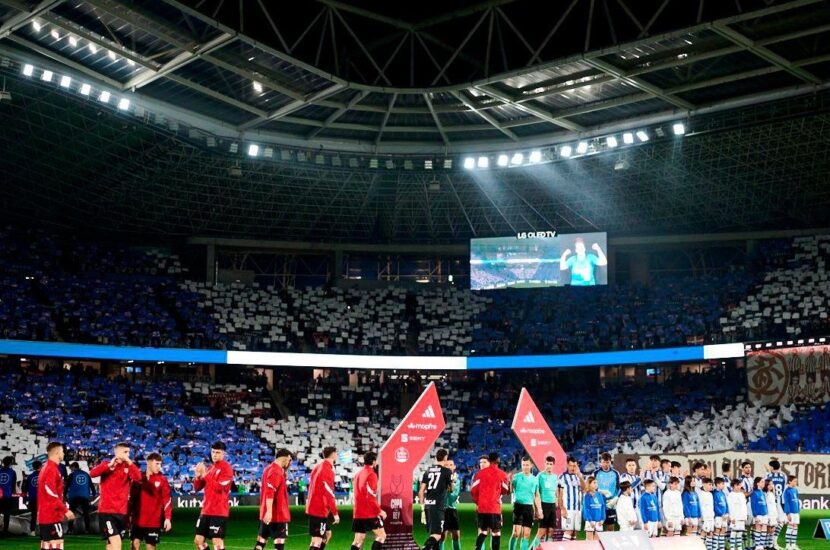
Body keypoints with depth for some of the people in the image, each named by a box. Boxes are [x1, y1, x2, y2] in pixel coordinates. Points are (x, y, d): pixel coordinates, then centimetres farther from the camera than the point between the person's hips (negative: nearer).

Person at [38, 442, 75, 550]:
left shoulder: (46, 468, 18)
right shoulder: (52, 469, -14)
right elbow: (51, 493, -21)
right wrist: (65, 510, -18)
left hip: (44, 515, 10)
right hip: (52, 515, -10)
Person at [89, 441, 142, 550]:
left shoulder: (128, 467, 8)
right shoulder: (107, 464, 2)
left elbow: (138, 477, -11)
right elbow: (92, 473, -16)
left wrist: (129, 462, -19)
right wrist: (110, 465, -21)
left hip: (122, 511, 5)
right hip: (107, 510, -5)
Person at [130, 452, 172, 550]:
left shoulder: (162, 480, -2)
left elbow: (167, 500, -6)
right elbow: (132, 497, 12)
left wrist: (168, 518, -14)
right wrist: (129, 514, 10)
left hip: (154, 521, -2)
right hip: (137, 519, 2)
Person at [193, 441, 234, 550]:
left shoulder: (226, 468, -8)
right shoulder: (209, 468, 15)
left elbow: (220, 487, -21)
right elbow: (197, 488, 14)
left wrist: (205, 475, -20)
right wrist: (197, 476, -6)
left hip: (219, 511, -8)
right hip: (206, 510, 8)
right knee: (198, 540, 10)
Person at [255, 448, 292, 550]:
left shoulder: (269, 469, 14)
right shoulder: (276, 472, -16)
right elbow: (270, 492, -25)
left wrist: (284, 470, 13)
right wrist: (269, 511, -29)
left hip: (267, 514, 10)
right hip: (277, 513, -10)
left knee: (261, 540, 10)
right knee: (280, 540, -5)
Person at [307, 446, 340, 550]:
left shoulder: (318, 467, 12)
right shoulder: (327, 470, -17)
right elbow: (329, 494, -20)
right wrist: (335, 513, -16)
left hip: (313, 507, 10)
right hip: (320, 510, -10)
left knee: (327, 534, 19)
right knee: (317, 540, -8)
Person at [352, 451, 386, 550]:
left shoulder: (358, 474, 15)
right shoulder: (371, 474, -11)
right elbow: (371, 496, -18)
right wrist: (379, 510, -12)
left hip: (358, 513, 8)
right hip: (370, 513, -8)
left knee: (358, 539, 8)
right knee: (381, 535, 1)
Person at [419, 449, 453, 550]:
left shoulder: (428, 471, 12)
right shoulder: (447, 471, -1)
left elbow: (421, 491, 10)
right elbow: (450, 489, 13)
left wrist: (423, 507, 17)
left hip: (427, 505, 6)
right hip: (438, 506, -6)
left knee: (432, 533, 18)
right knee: (437, 534, -10)